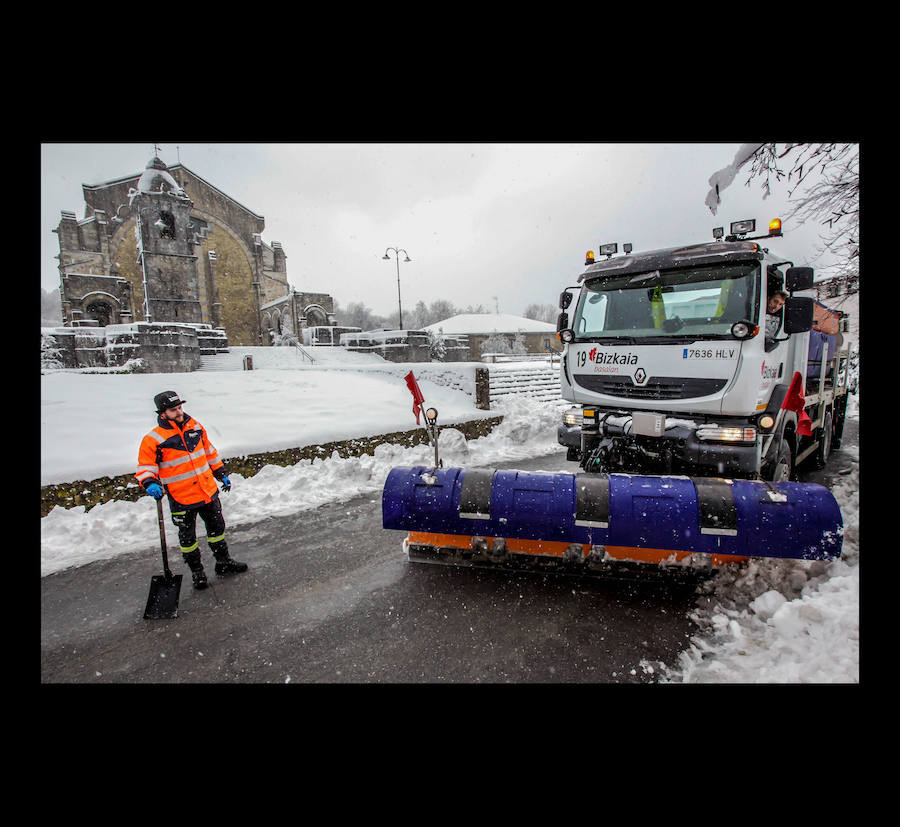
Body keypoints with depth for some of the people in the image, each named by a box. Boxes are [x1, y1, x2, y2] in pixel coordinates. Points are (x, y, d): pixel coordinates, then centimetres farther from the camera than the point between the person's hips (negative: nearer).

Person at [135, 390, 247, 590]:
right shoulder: (153, 440, -13)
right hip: (181, 498, -4)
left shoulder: (195, 427, 2)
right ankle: (197, 572, 31)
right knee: (187, 537, 11)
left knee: (217, 528, 18)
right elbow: (145, 467, -8)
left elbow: (209, 452, 13)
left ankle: (224, 562, 36)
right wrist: (150, 483, -28)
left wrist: (221, 473, 16)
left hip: (208, 491, 5)